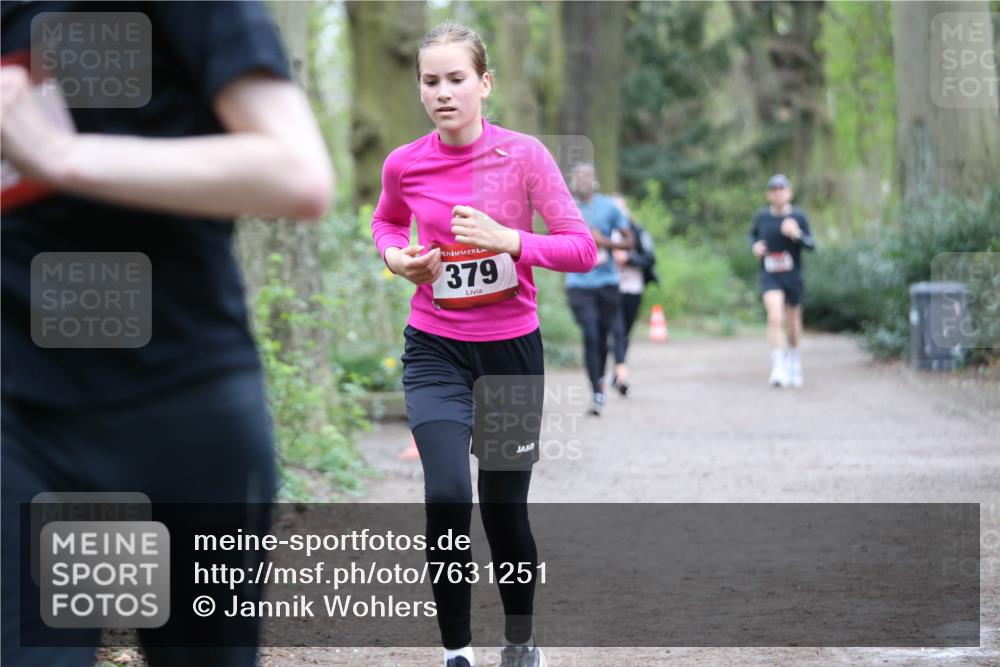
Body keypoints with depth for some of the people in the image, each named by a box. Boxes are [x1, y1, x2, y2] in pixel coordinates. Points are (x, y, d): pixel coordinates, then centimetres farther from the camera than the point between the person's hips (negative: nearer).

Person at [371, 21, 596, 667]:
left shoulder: (522, 154, -10)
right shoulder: (405, 164, -3)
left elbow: (583, 249, -11)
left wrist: (508, 240, -25)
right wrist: (398, 256, -2)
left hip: (512, 348, 0)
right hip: (436, 351, 1)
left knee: (504, 509, 9)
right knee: (448, 496, -20)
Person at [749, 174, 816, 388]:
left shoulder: (798, 216, -5)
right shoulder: (761, 216, 0)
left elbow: (811, 244, -9)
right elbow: (753, 235, 18)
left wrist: (796, 235, -27)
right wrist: (755, 246, -3)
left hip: (793, 276, 1)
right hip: (769, 276, -1)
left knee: (793, 322, 13)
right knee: (775, 317, -21)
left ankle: (793, 357, 42)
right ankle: (778, 368, -22)